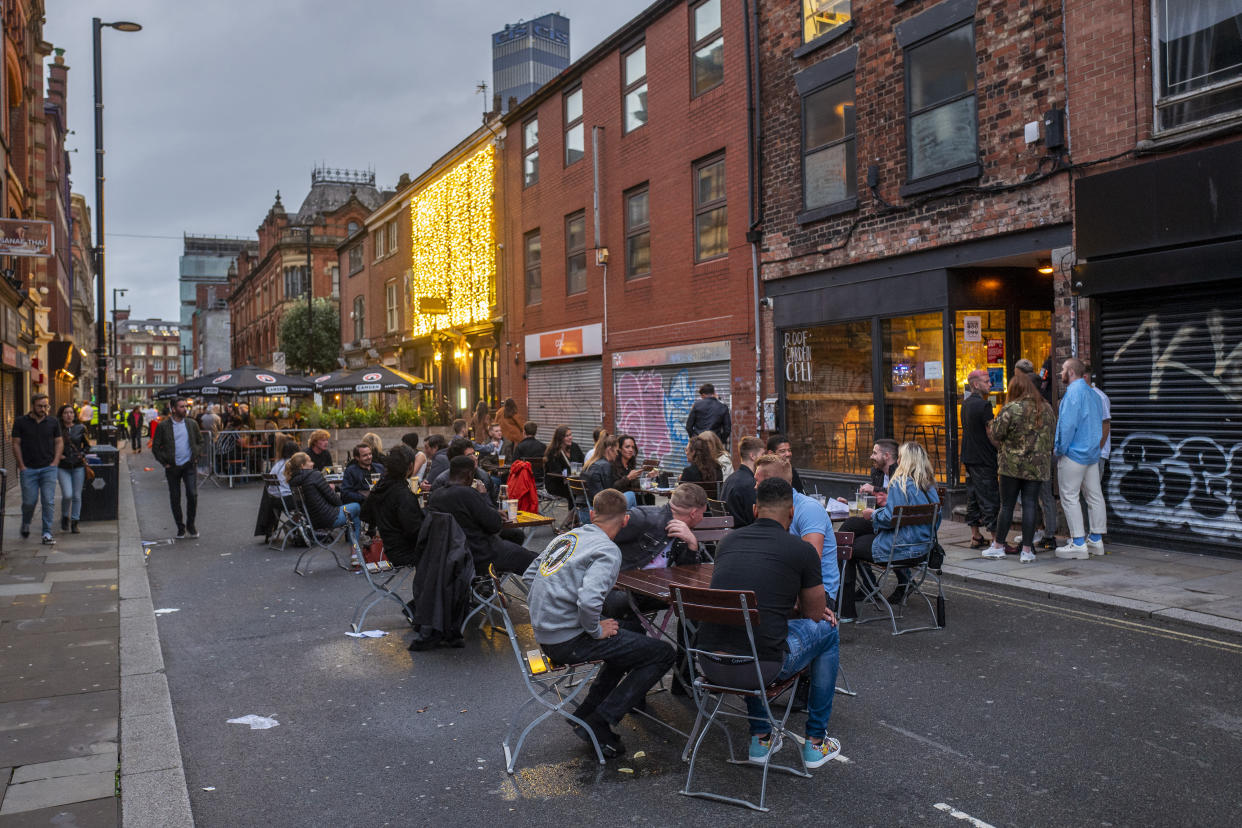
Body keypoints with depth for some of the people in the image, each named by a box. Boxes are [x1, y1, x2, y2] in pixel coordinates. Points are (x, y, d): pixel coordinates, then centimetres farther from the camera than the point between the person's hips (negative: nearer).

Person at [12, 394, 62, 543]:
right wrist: (21, 466, -4)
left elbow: (59, 442, 10)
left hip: (48, 468, 1)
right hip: (28, 469, -1)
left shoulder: (53, 423, 7)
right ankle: (26, 523, 32)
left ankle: (47, 533, 0)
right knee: (29, 501, 1)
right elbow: (16, 444, 2)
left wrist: (55, 462, -1)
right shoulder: (21, 422, 1)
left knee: (48, 501, -5)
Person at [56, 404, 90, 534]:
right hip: (63, 466, -2)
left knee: (77, 496, 4)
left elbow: (87, 445, 14)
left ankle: (74, 522, 16)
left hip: (78, 466, 2)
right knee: (67, 495, -11)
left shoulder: (80, 428, 4)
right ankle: (65, 517, 16)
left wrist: (82, 454, -3)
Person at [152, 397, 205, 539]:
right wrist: (164, 462, -4)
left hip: (189, 465, 1)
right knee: (175, 498, 5)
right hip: (172, 467, -1)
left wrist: (196, 456, 5)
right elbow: (155, 447, 3)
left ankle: (190, 524, 8)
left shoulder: (192, 424, 6)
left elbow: (200, 441, 18)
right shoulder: (163, 426, -1)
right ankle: (180, 527, 19)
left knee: (192, 494, -10)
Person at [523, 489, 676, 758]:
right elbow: (589, 600, -30)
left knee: (628, 640, 28)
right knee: (663, 654, -4)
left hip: (544, 635, 9)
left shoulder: (566, 536, 10)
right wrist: (596, 630, -12)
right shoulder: (608, 551, -15)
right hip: (569, 641, -9)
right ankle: (598, 724, -3)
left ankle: (585, 714, 23)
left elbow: (529, 575, 20)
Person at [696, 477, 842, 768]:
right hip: (761, 667, -5)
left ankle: (760, 738, 38)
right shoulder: (801, 550, 0)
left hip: (709, 663, 5)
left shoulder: (729, 540, 14)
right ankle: (815, 743, 32)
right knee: (827, 631, 23)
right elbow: (815, 614, 14)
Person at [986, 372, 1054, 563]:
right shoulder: (1046, 408, 5)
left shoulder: (1011, 409, -13)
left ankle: (998, 546, 15)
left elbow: (995, 434, -9)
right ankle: (1027, 550, 4)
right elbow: (1051, 436, 12)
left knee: (1007, 505, 5)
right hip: (1037, 466, 4)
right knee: (1030, 505, 4)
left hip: (1012, 464, -3)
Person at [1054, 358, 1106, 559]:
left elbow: (1068, 424, -20)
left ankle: (1078, 544, -5)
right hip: (1093, 453, 9)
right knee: (1094, 495, 12)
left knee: (1069, 497, -4)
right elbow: (1100, 424, 19)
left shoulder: (1074, 392, -14)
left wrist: (1059, 449, -12)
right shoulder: (1093, 393, 14)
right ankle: (1096, 539, 20)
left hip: (1074, 453, -9)